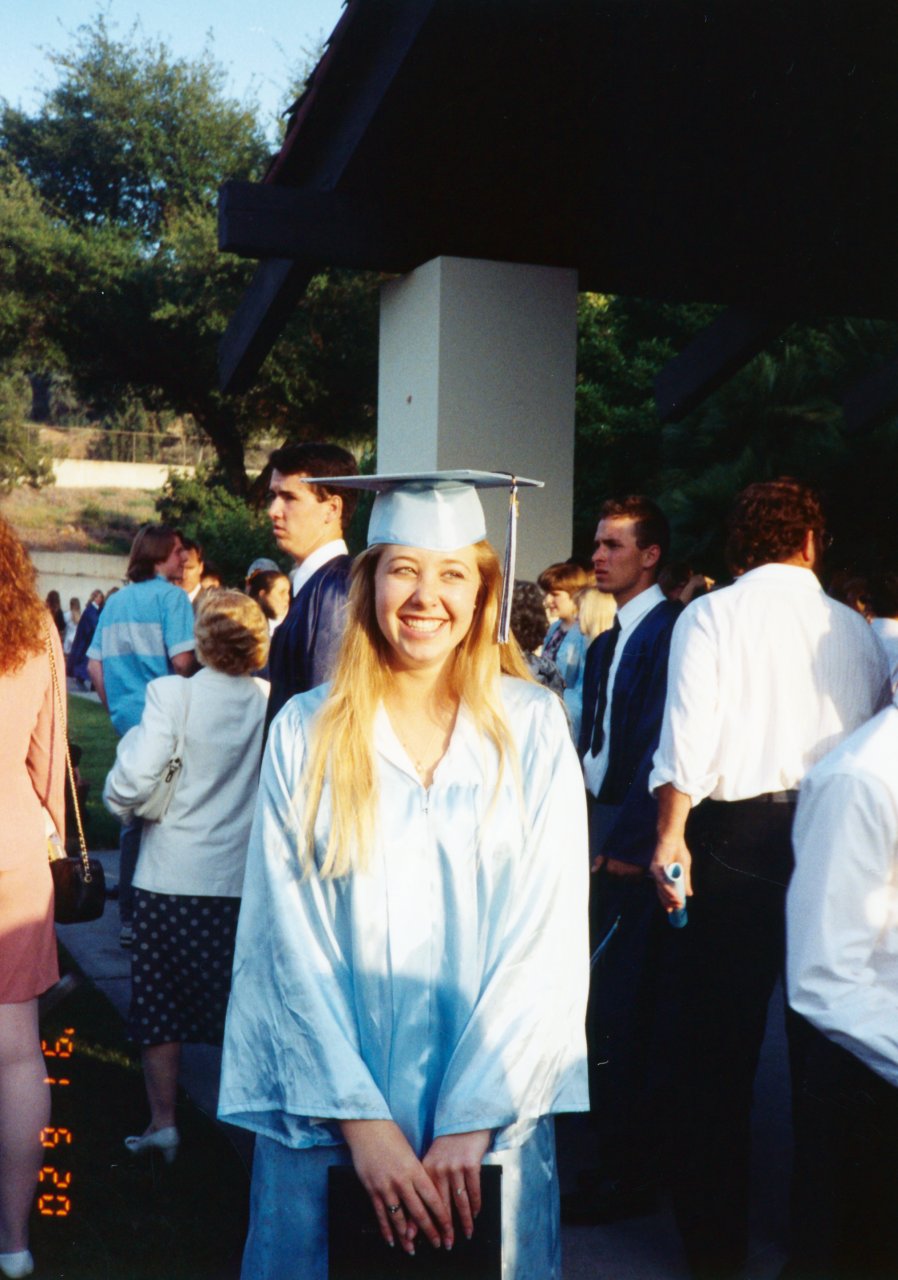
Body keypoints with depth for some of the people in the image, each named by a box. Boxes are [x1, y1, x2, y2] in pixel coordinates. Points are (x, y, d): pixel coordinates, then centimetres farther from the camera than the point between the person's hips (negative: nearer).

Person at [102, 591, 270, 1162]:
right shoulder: (272, 701, -7)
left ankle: (163, 1120, 17)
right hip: (246, 881, 3)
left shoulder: (173, 693, -14)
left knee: (158, 1003, 12)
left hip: (172, 877, -2)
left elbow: (131, 782, -18)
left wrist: (119, 802, 3)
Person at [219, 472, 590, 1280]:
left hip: (491, 1108, 0)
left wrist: (472, 1119, -11)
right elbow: (290, 936, -5)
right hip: (326, 1111, 0)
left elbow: (549, 928, -6)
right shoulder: (307, 731, -2)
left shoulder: (532, 726, -3)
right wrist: (363, 1121, -11)